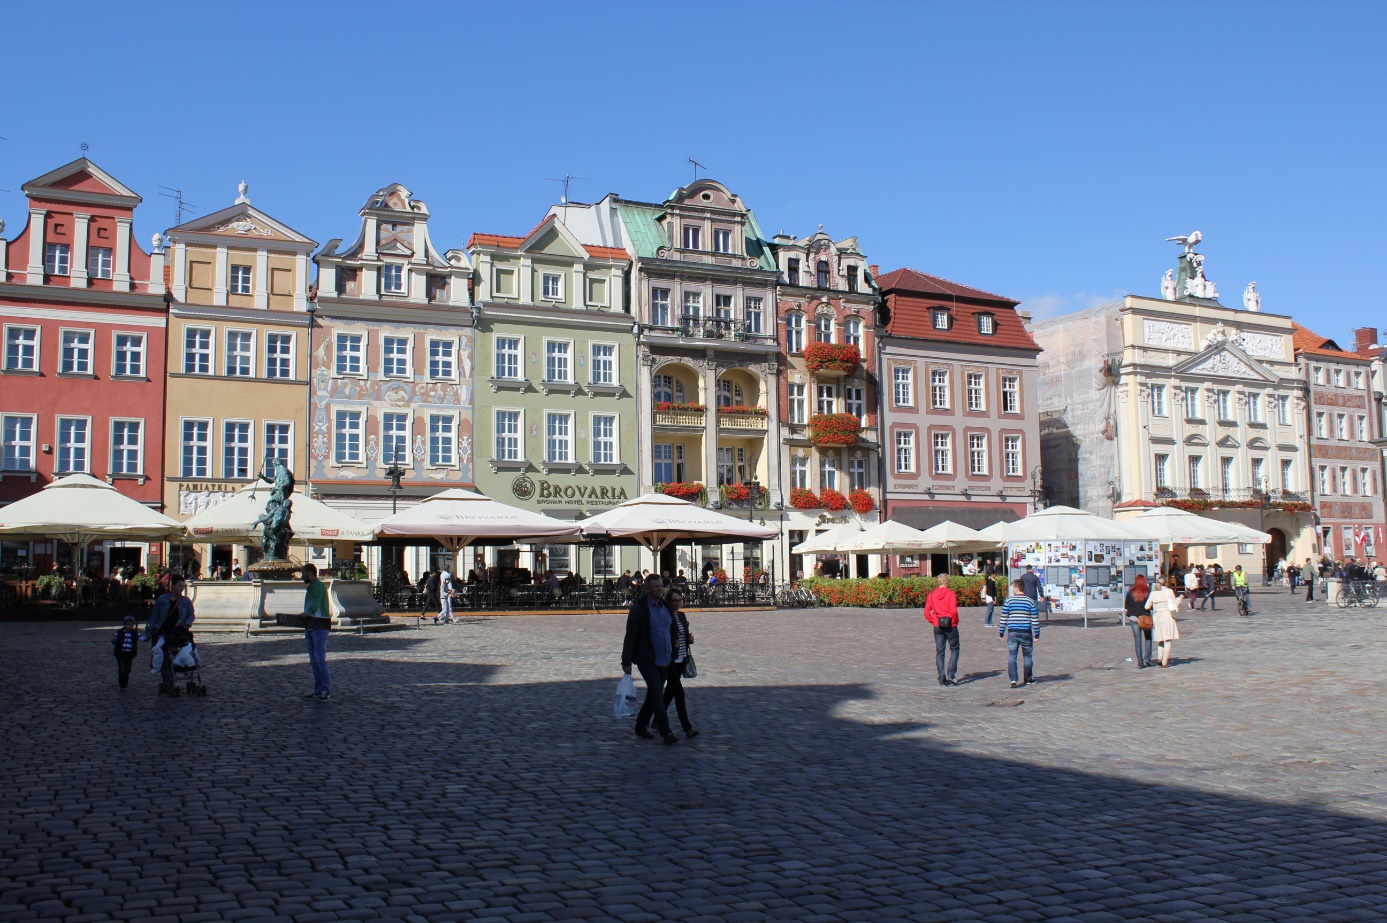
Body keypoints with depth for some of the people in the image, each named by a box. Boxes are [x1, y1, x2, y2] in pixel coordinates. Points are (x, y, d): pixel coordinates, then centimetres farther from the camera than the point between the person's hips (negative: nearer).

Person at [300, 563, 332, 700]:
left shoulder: (319, 586, -9)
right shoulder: (310, 588, 21)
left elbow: (315, 604, -27)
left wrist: (306, 614, -45)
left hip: (320, 628, -10)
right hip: (310, 628, 10)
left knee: (320, 659, -12)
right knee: (313, 661, 9)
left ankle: (327, 690, -9)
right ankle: (318, 690, 12)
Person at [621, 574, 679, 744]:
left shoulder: (666, 606, 10)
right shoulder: (639, 608, -10)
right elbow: (630, 636, -11)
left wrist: (675, 640, 13)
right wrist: (626, 662, -14)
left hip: (665, 660, 7)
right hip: (647, 660, -7)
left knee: (654, 695, 14)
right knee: (657, 695, -12)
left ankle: (641, 727, 29)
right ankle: (665, 733, -12)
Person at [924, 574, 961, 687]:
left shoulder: (932, 594, 3)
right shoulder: (950, 594, -9)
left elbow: (926, 612, 0)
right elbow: (953, 611, -18)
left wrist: (933, 621, 9)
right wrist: (955, 621, -3)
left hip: (937, 626, 3)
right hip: (950, 626, -3)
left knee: (939, 652, 8)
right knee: (954, 649, 12)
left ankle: (942, 679, 5)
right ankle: (951, 674, -2)